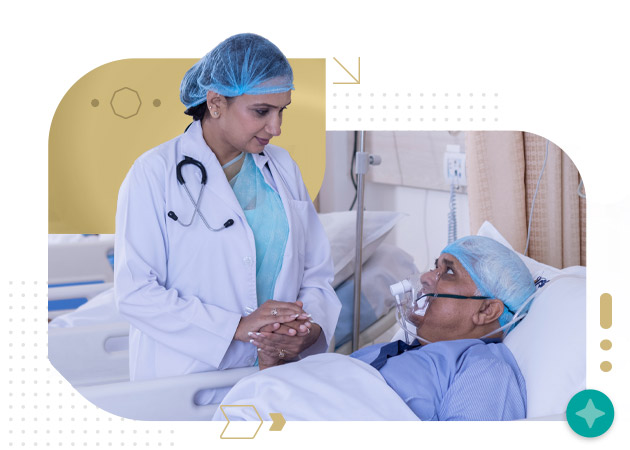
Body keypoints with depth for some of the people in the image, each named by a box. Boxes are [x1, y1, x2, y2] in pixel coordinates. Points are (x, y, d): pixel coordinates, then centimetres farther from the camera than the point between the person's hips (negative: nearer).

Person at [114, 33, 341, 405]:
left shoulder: (282, 167, 12)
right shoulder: (155, 174, -4)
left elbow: (317, 270, 12)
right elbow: (135, 292, -10)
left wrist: (311, 325, -9)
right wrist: (237, 327, -17)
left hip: (281, 373, 4)